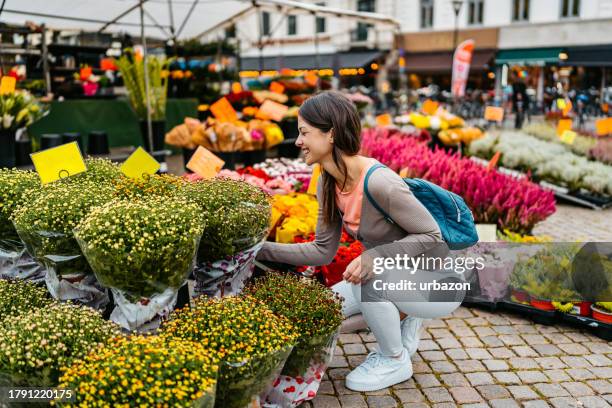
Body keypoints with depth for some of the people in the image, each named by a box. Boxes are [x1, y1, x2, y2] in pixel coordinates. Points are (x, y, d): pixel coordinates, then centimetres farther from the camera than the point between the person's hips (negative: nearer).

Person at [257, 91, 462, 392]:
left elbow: (432, 235, -23)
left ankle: (395, 361, -3)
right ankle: (403, 319, 20)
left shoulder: (378, 182, -31)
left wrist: (375, 256, -35)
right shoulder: (328, 184, -7)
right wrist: (263, 250, -11)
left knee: (366, 278, -32)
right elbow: (323, 250, -3)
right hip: (394, 277, 7)